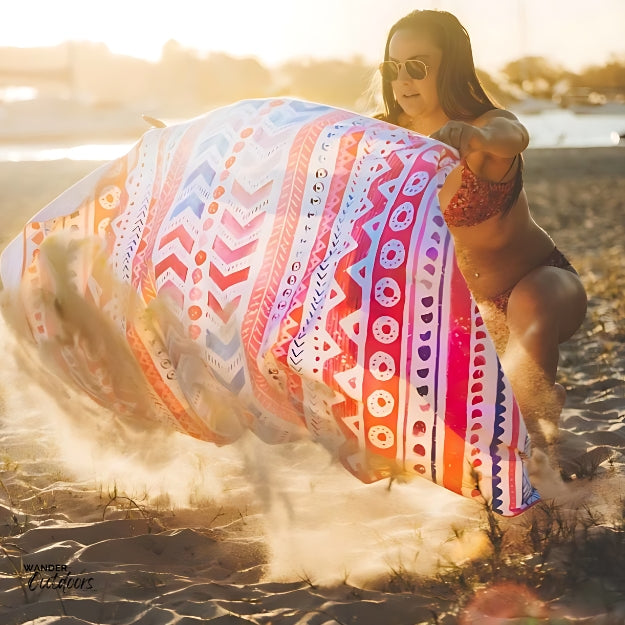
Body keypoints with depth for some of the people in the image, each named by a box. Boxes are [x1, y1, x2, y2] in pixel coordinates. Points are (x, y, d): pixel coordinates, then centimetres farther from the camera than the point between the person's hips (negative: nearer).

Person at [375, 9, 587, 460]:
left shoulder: (490, 124, -23)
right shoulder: (390, 136, -6)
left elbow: (513, 137, -48)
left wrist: (474, 136, -71)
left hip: (539, 285, -7)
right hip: (462, 307, 7)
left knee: (530, 307, -39)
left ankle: (537, 445, -19)